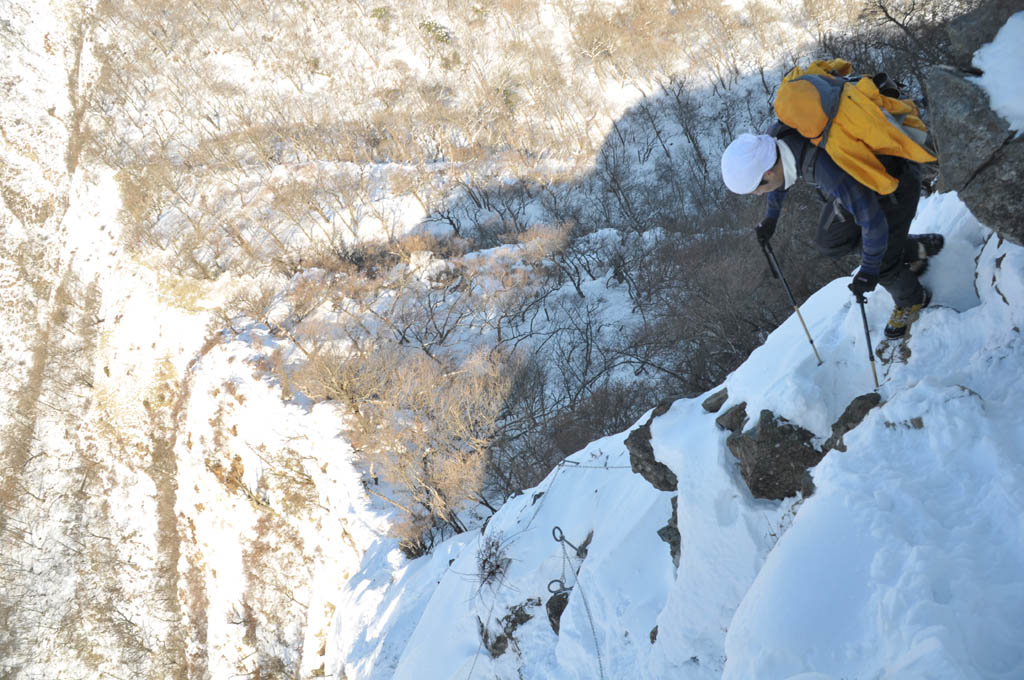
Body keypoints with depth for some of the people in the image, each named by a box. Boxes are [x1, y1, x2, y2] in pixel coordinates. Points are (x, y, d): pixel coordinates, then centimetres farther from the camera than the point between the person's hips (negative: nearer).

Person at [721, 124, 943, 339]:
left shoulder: (828, 169, -45)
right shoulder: (775, 136, -21)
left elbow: (873, 220, -36)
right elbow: (778, 171, 4)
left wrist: (869, 269, -25)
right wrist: (771, 216, 13)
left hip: (896, 181, -7)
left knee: (880, 264, -3)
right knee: (831, 242, 12)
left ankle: (913, 300, 30)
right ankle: (914, 249, 28)